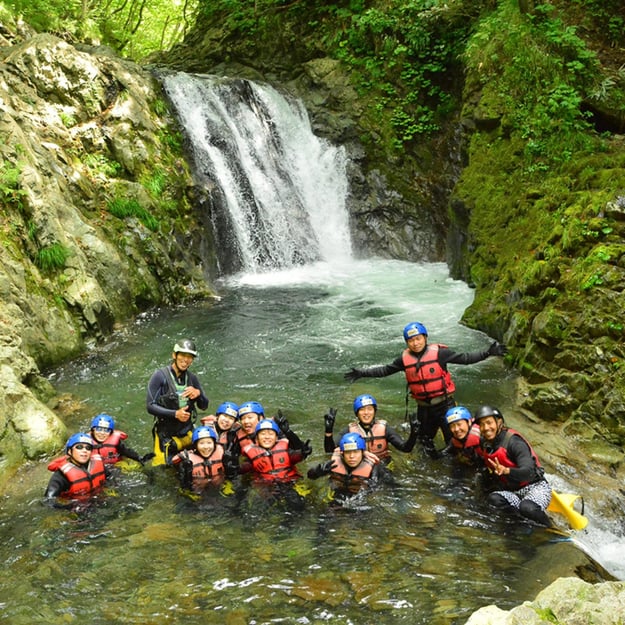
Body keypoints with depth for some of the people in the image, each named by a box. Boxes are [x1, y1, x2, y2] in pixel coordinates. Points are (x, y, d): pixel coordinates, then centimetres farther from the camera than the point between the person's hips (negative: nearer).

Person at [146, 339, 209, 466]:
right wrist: (175, 414, -22)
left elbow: (204, 406, 9)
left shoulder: (192, 378, 3)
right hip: (166, 435, -4)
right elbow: (150, 406, -13)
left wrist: (198, 393, -12)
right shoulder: (160, 376, -11)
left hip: (188, 433, 4)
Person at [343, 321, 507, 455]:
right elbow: (385, 370, 9)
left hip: (444, 403, -4)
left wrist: (488, 352, -22)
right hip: (424, 407, 4)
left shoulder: (439, 352, -13)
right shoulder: (405, 358, -3)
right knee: (425, 439, 22)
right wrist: (362, 373, 5)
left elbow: (464, 358, -12)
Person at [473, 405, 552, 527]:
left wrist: (506, 470, -51)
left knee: (528, 508, -37)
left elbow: (528, 472, -34)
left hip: (535, 486, -6)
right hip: (511, 492, 6)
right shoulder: (482, 444, 2)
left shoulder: (513, 441, -19)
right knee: (492, 499, -27)